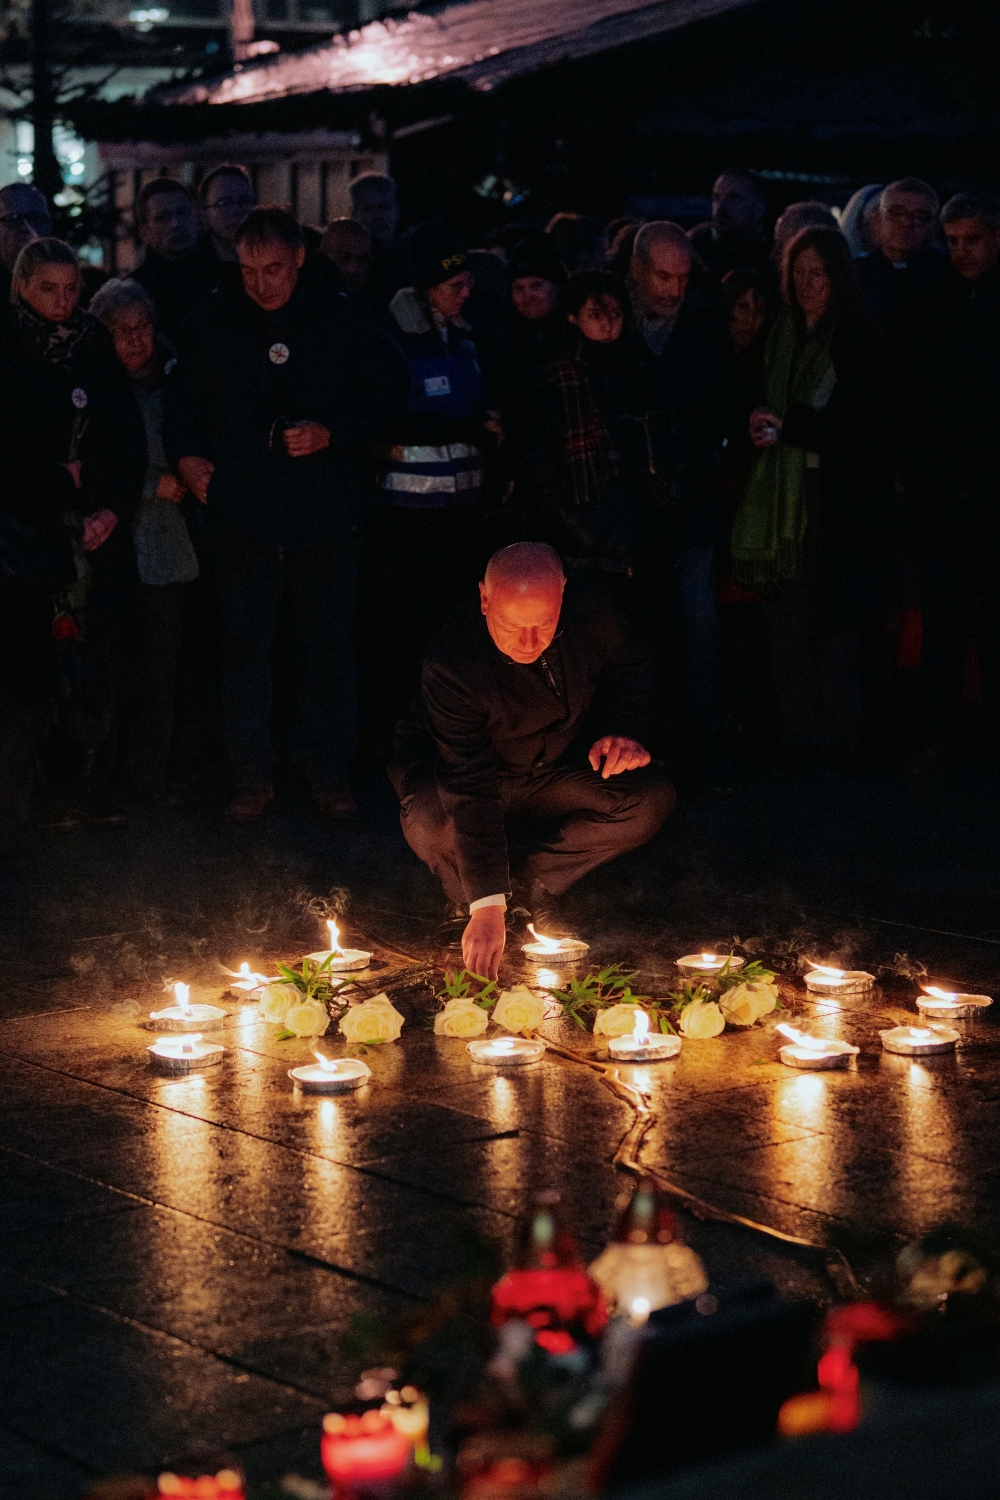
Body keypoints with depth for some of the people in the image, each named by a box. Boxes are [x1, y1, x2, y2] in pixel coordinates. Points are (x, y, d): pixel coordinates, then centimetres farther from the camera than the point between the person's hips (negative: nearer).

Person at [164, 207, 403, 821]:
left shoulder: (337, 318, 1)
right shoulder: (211, 320, 5)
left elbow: (377, 396, 6)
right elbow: (183, 399, 15)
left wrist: (329, 433, -10)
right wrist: (187, 456, 0)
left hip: (324, 515, -1)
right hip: (241, 511, 1)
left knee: (330, 645, 6)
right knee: (245, 646, 3)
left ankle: (331, 772, 18)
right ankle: (252, 779, 11)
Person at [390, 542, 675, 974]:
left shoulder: (590, 615, -22)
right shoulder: (451, 665, -35)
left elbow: (629, 667, 5)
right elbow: (469, 786, -39)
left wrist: (625, 730, -16)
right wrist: (486, 905, -42)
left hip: (561, 768, 4)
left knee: (651, 799, -20)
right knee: (430, 822, -37)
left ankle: (542, 880, 3)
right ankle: (466, 903, 0)